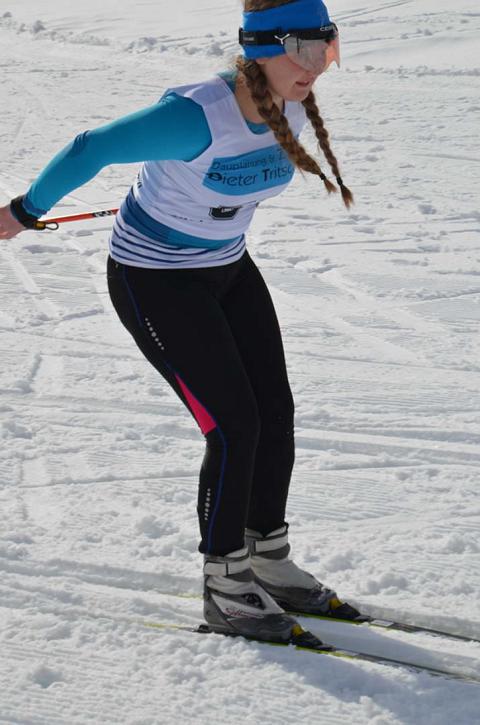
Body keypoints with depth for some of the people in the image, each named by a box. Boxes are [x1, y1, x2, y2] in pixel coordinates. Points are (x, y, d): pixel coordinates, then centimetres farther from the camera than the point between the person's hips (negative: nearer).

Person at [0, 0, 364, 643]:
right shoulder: (197, 116, -33)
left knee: (276, 413, 5)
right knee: (235, 425, -10)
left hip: (227, 266, 8)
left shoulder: (290, 108, -9)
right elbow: (88, 152, -23)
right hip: (154, 281, -8)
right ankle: (226, 590, 7)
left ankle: (269, 564, 23)